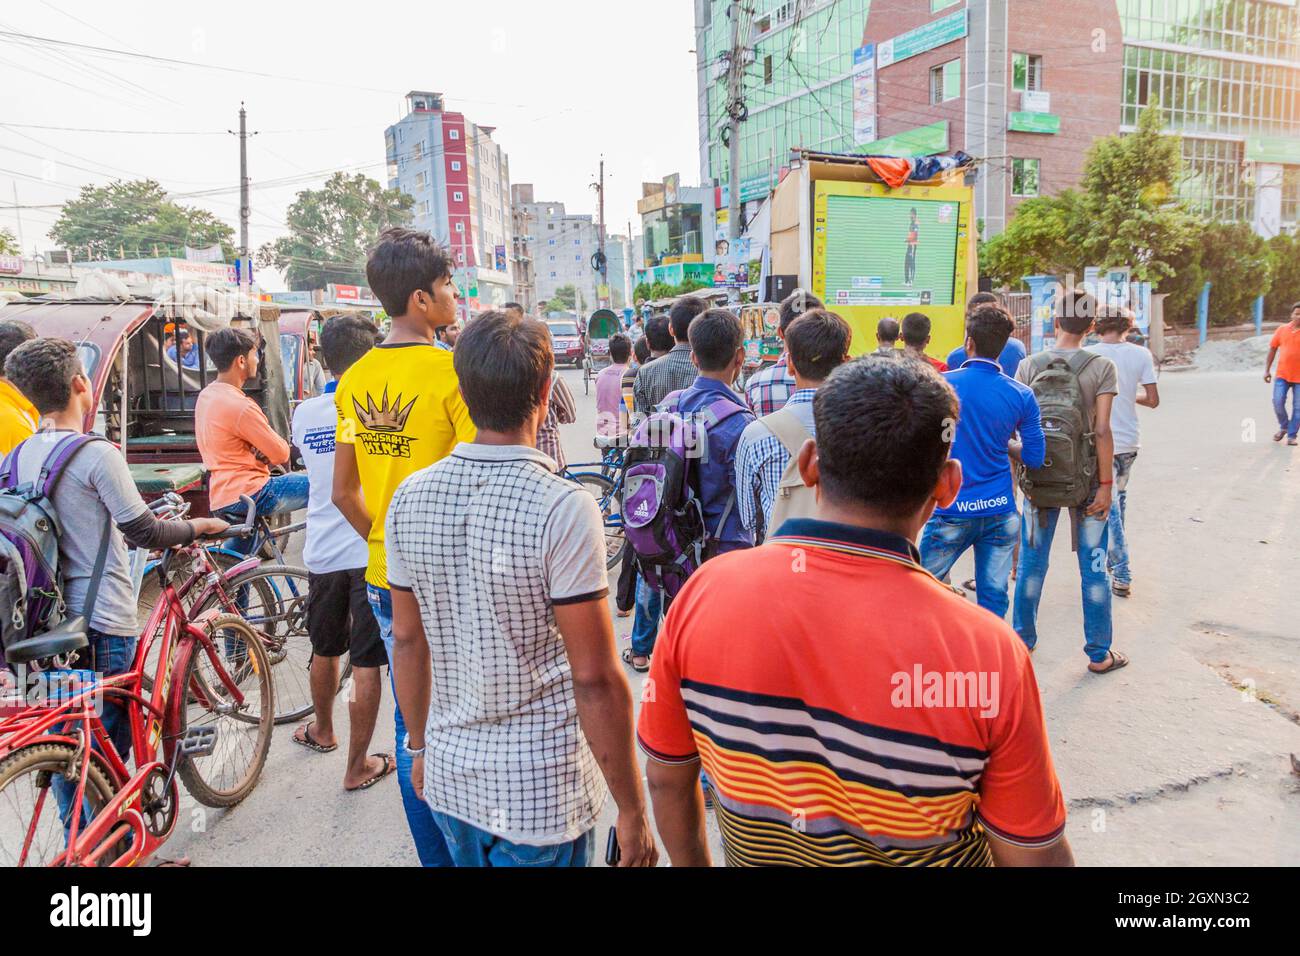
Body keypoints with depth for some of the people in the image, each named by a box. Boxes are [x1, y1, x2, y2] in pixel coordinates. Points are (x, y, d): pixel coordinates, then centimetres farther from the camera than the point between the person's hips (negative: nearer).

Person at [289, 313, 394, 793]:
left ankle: (322, 730, 47)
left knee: (325, 650, 24)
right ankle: (358, 766, 14)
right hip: (373, 552, -5)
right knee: (367, 664, 5)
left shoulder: (304, 414, 1)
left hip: (322, 554, 5)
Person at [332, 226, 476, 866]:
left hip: (385, 578, 7)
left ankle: (433, 855, 33)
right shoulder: (453, 372, -17)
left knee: (411, 723, 17)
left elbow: (344, 492, 9)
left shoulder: (355, 379, 4)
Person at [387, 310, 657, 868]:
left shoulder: (411, 498, -5)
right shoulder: (564, 510, -21)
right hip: (543, 789, -5)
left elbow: (408, 640, 5)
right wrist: (632, 810, -9)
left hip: (449, 774, 5)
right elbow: (594, 678, -19)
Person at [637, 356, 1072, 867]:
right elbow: (1035, 856, -16)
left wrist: (691, 863, 9)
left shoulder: (705, 592, -24)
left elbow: (665, 777, -9)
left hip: (753, 854, 2)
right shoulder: (990, 654, -31)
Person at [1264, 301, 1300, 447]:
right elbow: (1272, 348, 11)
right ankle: (1283, 427, 19)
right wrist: (1267, 369, 7)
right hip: (1282, 374, 1)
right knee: (1278, 402, -6)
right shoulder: (1282, 329, 4)